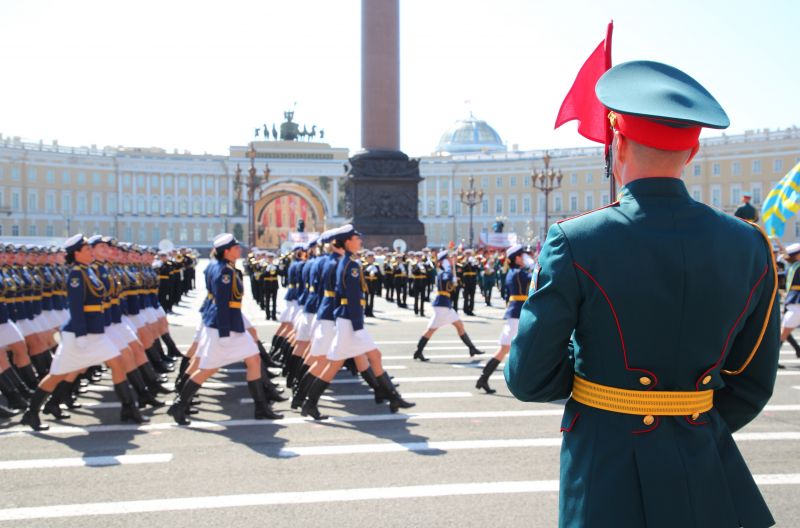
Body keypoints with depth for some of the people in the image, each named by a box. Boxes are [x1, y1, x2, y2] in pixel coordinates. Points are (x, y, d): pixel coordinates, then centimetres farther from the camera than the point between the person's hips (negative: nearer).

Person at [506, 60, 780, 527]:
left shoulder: (575, 243, -16)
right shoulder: (749, 246, -4)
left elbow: (529, 379, -10)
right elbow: (754, 383, 4)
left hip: (608, 471, -3)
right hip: (708, 475, 4)